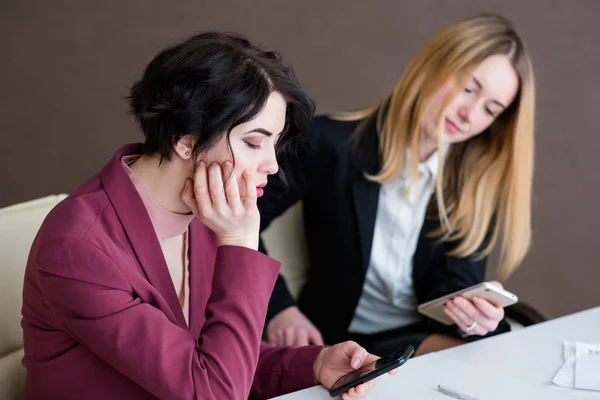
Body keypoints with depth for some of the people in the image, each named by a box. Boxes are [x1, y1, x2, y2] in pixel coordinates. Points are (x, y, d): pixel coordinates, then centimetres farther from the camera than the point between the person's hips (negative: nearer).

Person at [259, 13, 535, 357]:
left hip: (437, 333, 5)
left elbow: (457, 280, -6)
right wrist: (279, 307, -16)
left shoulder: (481, 178, -3)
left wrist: (472, 310, -30)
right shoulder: (333, 145, -13)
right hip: (350, 339, -4)